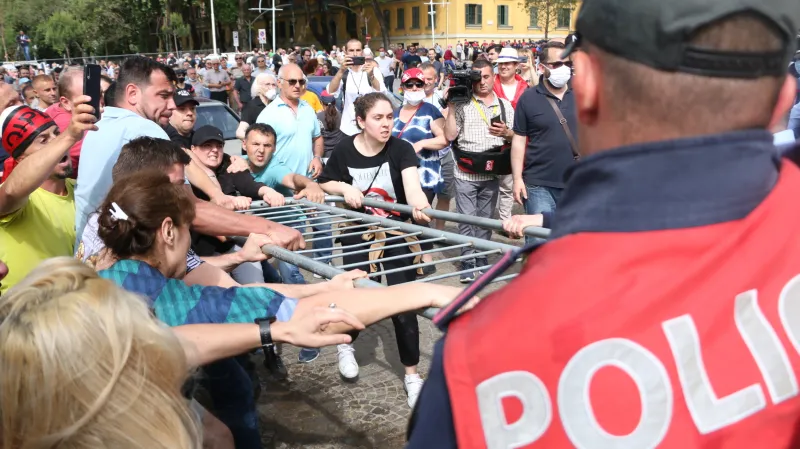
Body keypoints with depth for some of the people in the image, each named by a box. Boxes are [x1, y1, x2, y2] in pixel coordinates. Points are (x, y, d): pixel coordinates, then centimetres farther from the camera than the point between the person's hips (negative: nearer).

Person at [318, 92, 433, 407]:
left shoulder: (401, 149, -13)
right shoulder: (344, 151, -9)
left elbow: (411, 182, -32)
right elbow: (324, 184, 5)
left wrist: (419, 205, -54)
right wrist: (345, 188, -18)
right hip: (358, 234, 1)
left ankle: (412, 375, 15)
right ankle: (345, 345, 39)